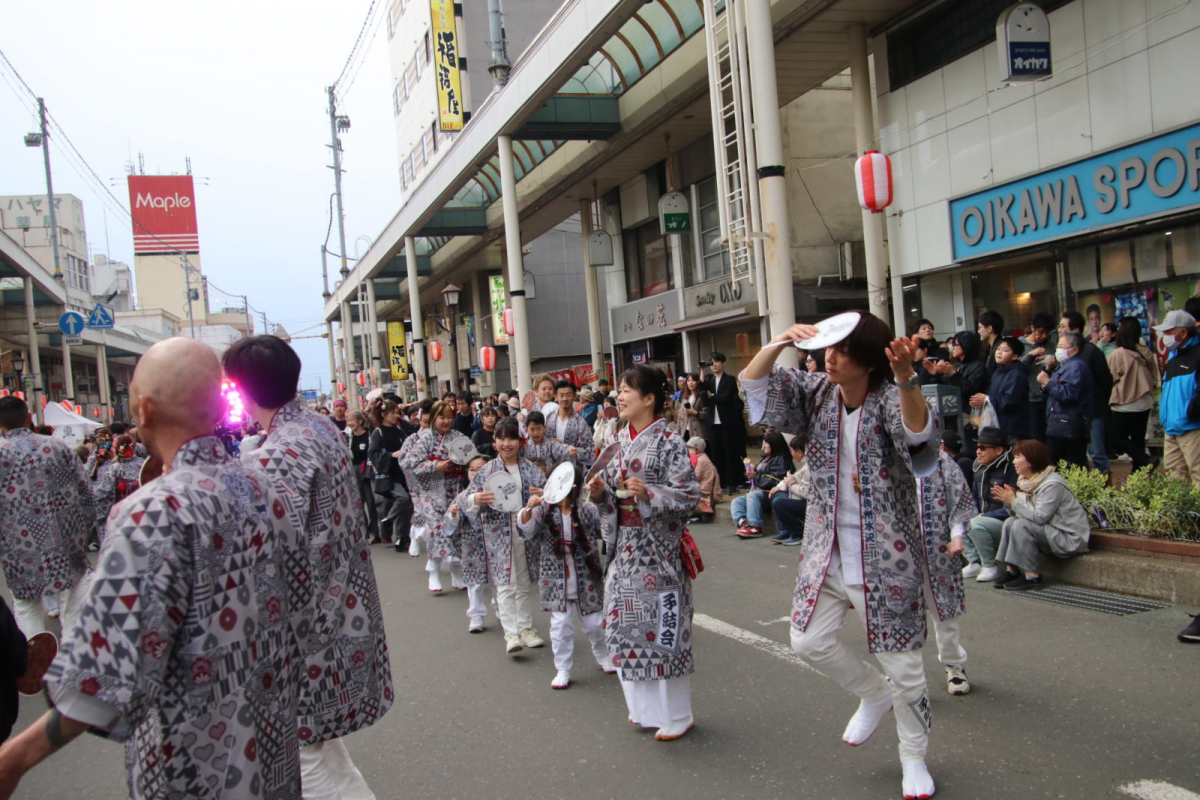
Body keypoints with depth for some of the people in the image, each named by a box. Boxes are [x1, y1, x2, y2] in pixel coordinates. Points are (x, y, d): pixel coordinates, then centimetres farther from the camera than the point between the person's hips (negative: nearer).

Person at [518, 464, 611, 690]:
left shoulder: (588, 510, -6)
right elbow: (527, 528, -22)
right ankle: (563, 670, 18)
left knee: (593, 623, 13)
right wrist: (529, 509, -40)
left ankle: (603, 656, 41)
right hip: (556, 581, 0)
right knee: (560, 626, 2)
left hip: (586, 579, 0)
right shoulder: (543, 510, -6)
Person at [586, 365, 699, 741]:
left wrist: (649, 494, -27)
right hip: (624, 544, 7)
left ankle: (676, 714, 15)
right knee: (627, 622, 12)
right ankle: (644, 705, 29)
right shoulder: (620, 441, 9)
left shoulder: (669, 442, -12)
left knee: (661, 624, -1)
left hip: (657, 546, -7)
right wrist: (599, 491, -5)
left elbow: (688, 494, -15)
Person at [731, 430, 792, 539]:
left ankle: (755, 527, -37)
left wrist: (756, 476, -9)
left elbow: (774, 480, -19)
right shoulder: (765, 458, 21)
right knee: (737, 501, -5)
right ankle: (743, 522, -31)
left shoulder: (781, 460, -8)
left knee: (753, 495, -33)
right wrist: (752, 472, 5)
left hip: (771, 494, -10)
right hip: (759, 491, 10)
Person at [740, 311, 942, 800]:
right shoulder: (816, 393, -2)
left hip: (886, 557, -5)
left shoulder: (889, 401, -17)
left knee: (904, 666, 5)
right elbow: (754, 384, -8)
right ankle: (874, 695, 31)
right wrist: (779, 343, -26)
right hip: (826, 553, 5)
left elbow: (919, 436, -38)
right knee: (808, 641, 2)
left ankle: (913, 758, 30)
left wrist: (907, 379, -56)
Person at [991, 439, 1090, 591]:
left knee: (1021, 525, -25)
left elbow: (1040, 517, -28)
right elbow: (1019, 513, 3)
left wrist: (1014, 502, -23)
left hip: (1070, 538, -9)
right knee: (1010, 522, -6)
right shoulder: (1028, 481, 6)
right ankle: (1012, 571, -6)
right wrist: (1009, 500, -15)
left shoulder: (1052, 484, -20)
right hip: (1050, 532, 9)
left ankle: (1032, 577, -20)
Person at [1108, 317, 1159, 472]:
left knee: (1117, 439, 2)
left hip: (1125, 405, -6)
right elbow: (1154, 377, 8)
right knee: (1138, 439, 13)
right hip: (1145, 403, 6)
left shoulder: (1117, 354, -17)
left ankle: (1145, 461, -14)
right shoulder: (1146, 353, 0)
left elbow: (1111, 378, -7)